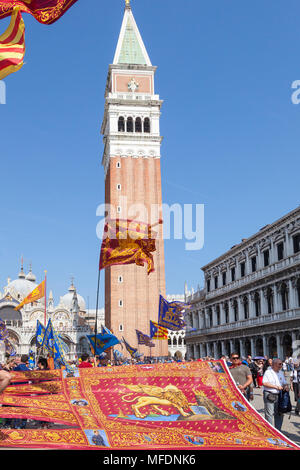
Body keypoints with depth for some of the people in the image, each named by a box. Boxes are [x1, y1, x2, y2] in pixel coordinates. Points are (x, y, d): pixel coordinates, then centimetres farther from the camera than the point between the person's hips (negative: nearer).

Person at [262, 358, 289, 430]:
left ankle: (277, 431, 19)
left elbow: (284, 382, 21)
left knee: (279, 414, 8)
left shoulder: (281, 373, 16)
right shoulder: (268, 372, -6)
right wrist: (276, 387, -16)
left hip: (279, 396, 6)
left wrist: (286, 386, -3)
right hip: (269, 395, -6)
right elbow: (264, 383, -14)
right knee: (270, 414, -4)